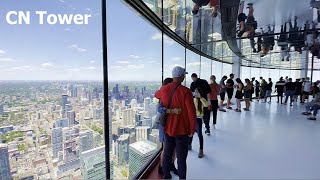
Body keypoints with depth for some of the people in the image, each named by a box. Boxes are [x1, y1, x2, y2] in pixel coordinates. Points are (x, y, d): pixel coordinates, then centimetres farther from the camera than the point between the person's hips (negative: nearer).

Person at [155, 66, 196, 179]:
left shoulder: (163, 89, -3)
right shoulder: (185, 91, -19)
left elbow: (156, 96, 20)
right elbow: (191, 112, -19)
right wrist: (192, 129, -6)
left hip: (168, 128, 5)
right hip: (182, 130, -5)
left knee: (167, 154, 20)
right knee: (181, 157, 11)